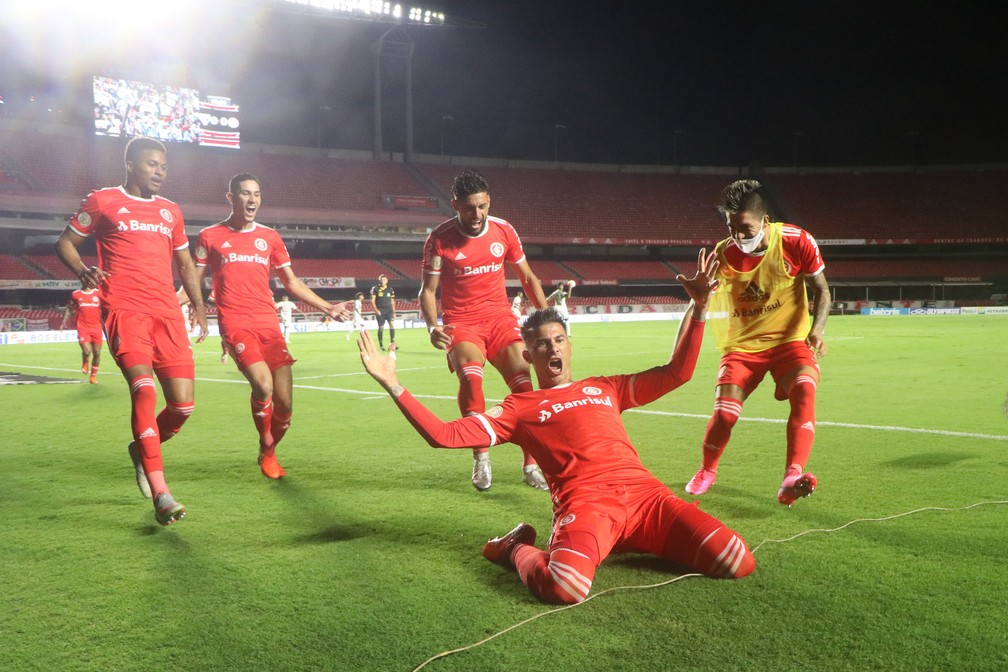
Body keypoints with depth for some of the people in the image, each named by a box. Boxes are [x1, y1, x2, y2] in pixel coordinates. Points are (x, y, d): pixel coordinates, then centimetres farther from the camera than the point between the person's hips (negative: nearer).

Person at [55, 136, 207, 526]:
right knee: (144, 388, -22)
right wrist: (83, 271, -8)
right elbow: (65, 242, 12)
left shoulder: (170, 211, 20)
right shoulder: (102, 201, 7)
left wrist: (198, 305, 16)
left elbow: (184, 263, 28)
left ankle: (143, 450, 30)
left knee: (183, 404, -3)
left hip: (167, 313, 5)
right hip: (124, 309, -5)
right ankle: (160, 494, -22)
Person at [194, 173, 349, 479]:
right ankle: (267, 451, 1)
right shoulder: (210, 236, 8)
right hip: (235, 324, -3)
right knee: (263, 384, -25)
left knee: (284, 403, -4)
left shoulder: (270, 237, 16)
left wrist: (327, 307, 17)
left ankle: (269, 451, 27)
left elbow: (292, 282, 22)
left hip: (269, 324, 3)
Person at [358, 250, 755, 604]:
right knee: (565, 587, -37)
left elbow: (677, 372, 27)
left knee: (737, 563, -15)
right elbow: (445, 436, 7)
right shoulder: (519, 407, 16)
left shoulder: (605, 388, 27)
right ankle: (518, 550, 0)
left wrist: (698, 307, 19)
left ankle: (639, 541, 11)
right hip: (585, 501, -4)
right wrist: (393, 385, 1)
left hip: (644, 492, 5)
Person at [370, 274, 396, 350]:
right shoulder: (375, 289, -1)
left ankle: (392, 342, -13)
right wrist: (376, 310, -12)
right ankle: (381, 345, 12)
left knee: (392, 324, -17)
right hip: (380, 311, -2)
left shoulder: (390, 289, 9)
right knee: (381, 328, 0)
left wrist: (394, 312, 11)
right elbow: (372, 301, -1)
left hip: (389, 310, 2)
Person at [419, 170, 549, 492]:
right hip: (461, 322, -3)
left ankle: (531, 465, 6)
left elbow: (528, 278, 11)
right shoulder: (439, 239, -8)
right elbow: (428, 290, -3)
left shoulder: (504, 230, 0)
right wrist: (433, 327, -21)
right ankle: (481, 456, -13)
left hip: (500, 317, 3)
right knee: (470, 375, -30)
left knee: (524, 385, -10)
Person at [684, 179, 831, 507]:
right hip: (743, 345, 1)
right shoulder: (723, 255, -10)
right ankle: (706, 472, 19)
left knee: (805, 391, -29)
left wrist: (816, 329, -17)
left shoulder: (796, 242, -13)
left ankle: (791, 479, -34)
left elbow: (821, 290, -1)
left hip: (790, 341, 0)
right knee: (724, 413, -11)